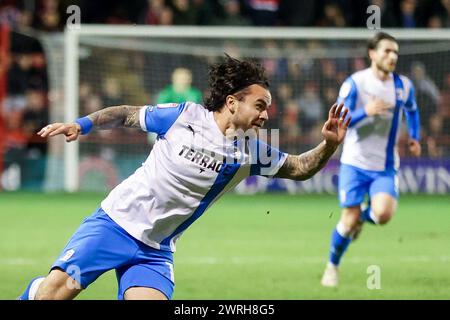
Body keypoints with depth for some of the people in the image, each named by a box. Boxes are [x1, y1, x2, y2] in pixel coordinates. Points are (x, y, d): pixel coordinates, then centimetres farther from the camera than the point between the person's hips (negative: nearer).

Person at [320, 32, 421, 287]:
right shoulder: (355, 83, -10)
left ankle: (363, 216, 17)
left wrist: (415, 137, 8)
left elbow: (412, 110, 24)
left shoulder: (404, 85, 2)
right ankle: (332, 266, 21)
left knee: (383, 214, -21)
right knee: (350, 219, -5)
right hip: (355, 163, -2)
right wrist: (365, 111, -30)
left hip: (386, 166, 2)